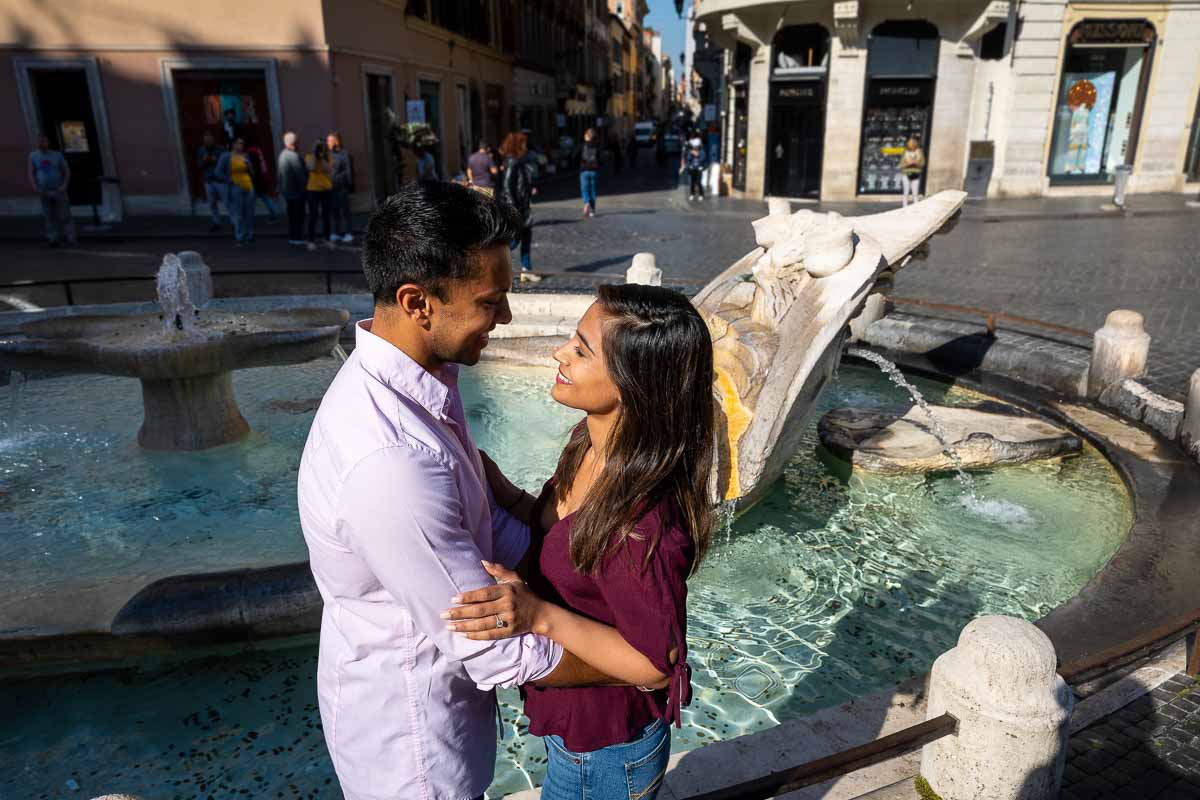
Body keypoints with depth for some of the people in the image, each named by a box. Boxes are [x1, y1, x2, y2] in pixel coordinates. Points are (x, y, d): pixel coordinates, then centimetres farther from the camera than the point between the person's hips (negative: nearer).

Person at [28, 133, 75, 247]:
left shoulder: (57, 155, 3)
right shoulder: (33, 156, 5)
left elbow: (67, 171, 3)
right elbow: (31, 174, 4)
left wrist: (65, 185, -10)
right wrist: (36, 188, -8)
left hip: (58, 191, -1)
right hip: (44, 192, 1)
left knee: (64, 215, -3)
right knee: (49, 217, -1)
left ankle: (70, 238, 5)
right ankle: (53, 239, 0)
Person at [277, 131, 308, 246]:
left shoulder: (282, 154, 10)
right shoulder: (294, 155, -20)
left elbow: (278, 171, 15)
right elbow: (301, 173, -19)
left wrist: (282, 187, 18)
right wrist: (305, 184, -5)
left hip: (286, 189, 9)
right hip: (297, 189, -9)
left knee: (291, 215, 15)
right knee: (299, 215, -3)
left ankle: (291, 237, 20)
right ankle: (298, 238, -1)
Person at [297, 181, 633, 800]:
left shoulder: (415, 380, -8)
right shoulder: (391, 465, -38)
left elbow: (487, 521, 2)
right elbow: (498, 650, -29)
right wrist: (634, 670, -16)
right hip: (409, 732, -8)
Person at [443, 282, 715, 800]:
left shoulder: (641, 522, -37)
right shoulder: (592, 442, -11)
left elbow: (655, 667, -26)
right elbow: (555, 533, 3)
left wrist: (539, 615, -36)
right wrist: (489, 478, -9)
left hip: (602, 753, -7)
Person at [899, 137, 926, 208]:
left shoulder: (919, 152, 2)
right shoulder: (905, 153, -1)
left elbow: (922, 163, 5)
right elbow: (901, 165, 0)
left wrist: (916, 163, -14)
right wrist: (908, 163, -17)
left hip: (916, 175, 1)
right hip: (906, 174, -1)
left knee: (915, 193, -1)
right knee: (906, 192, 2)